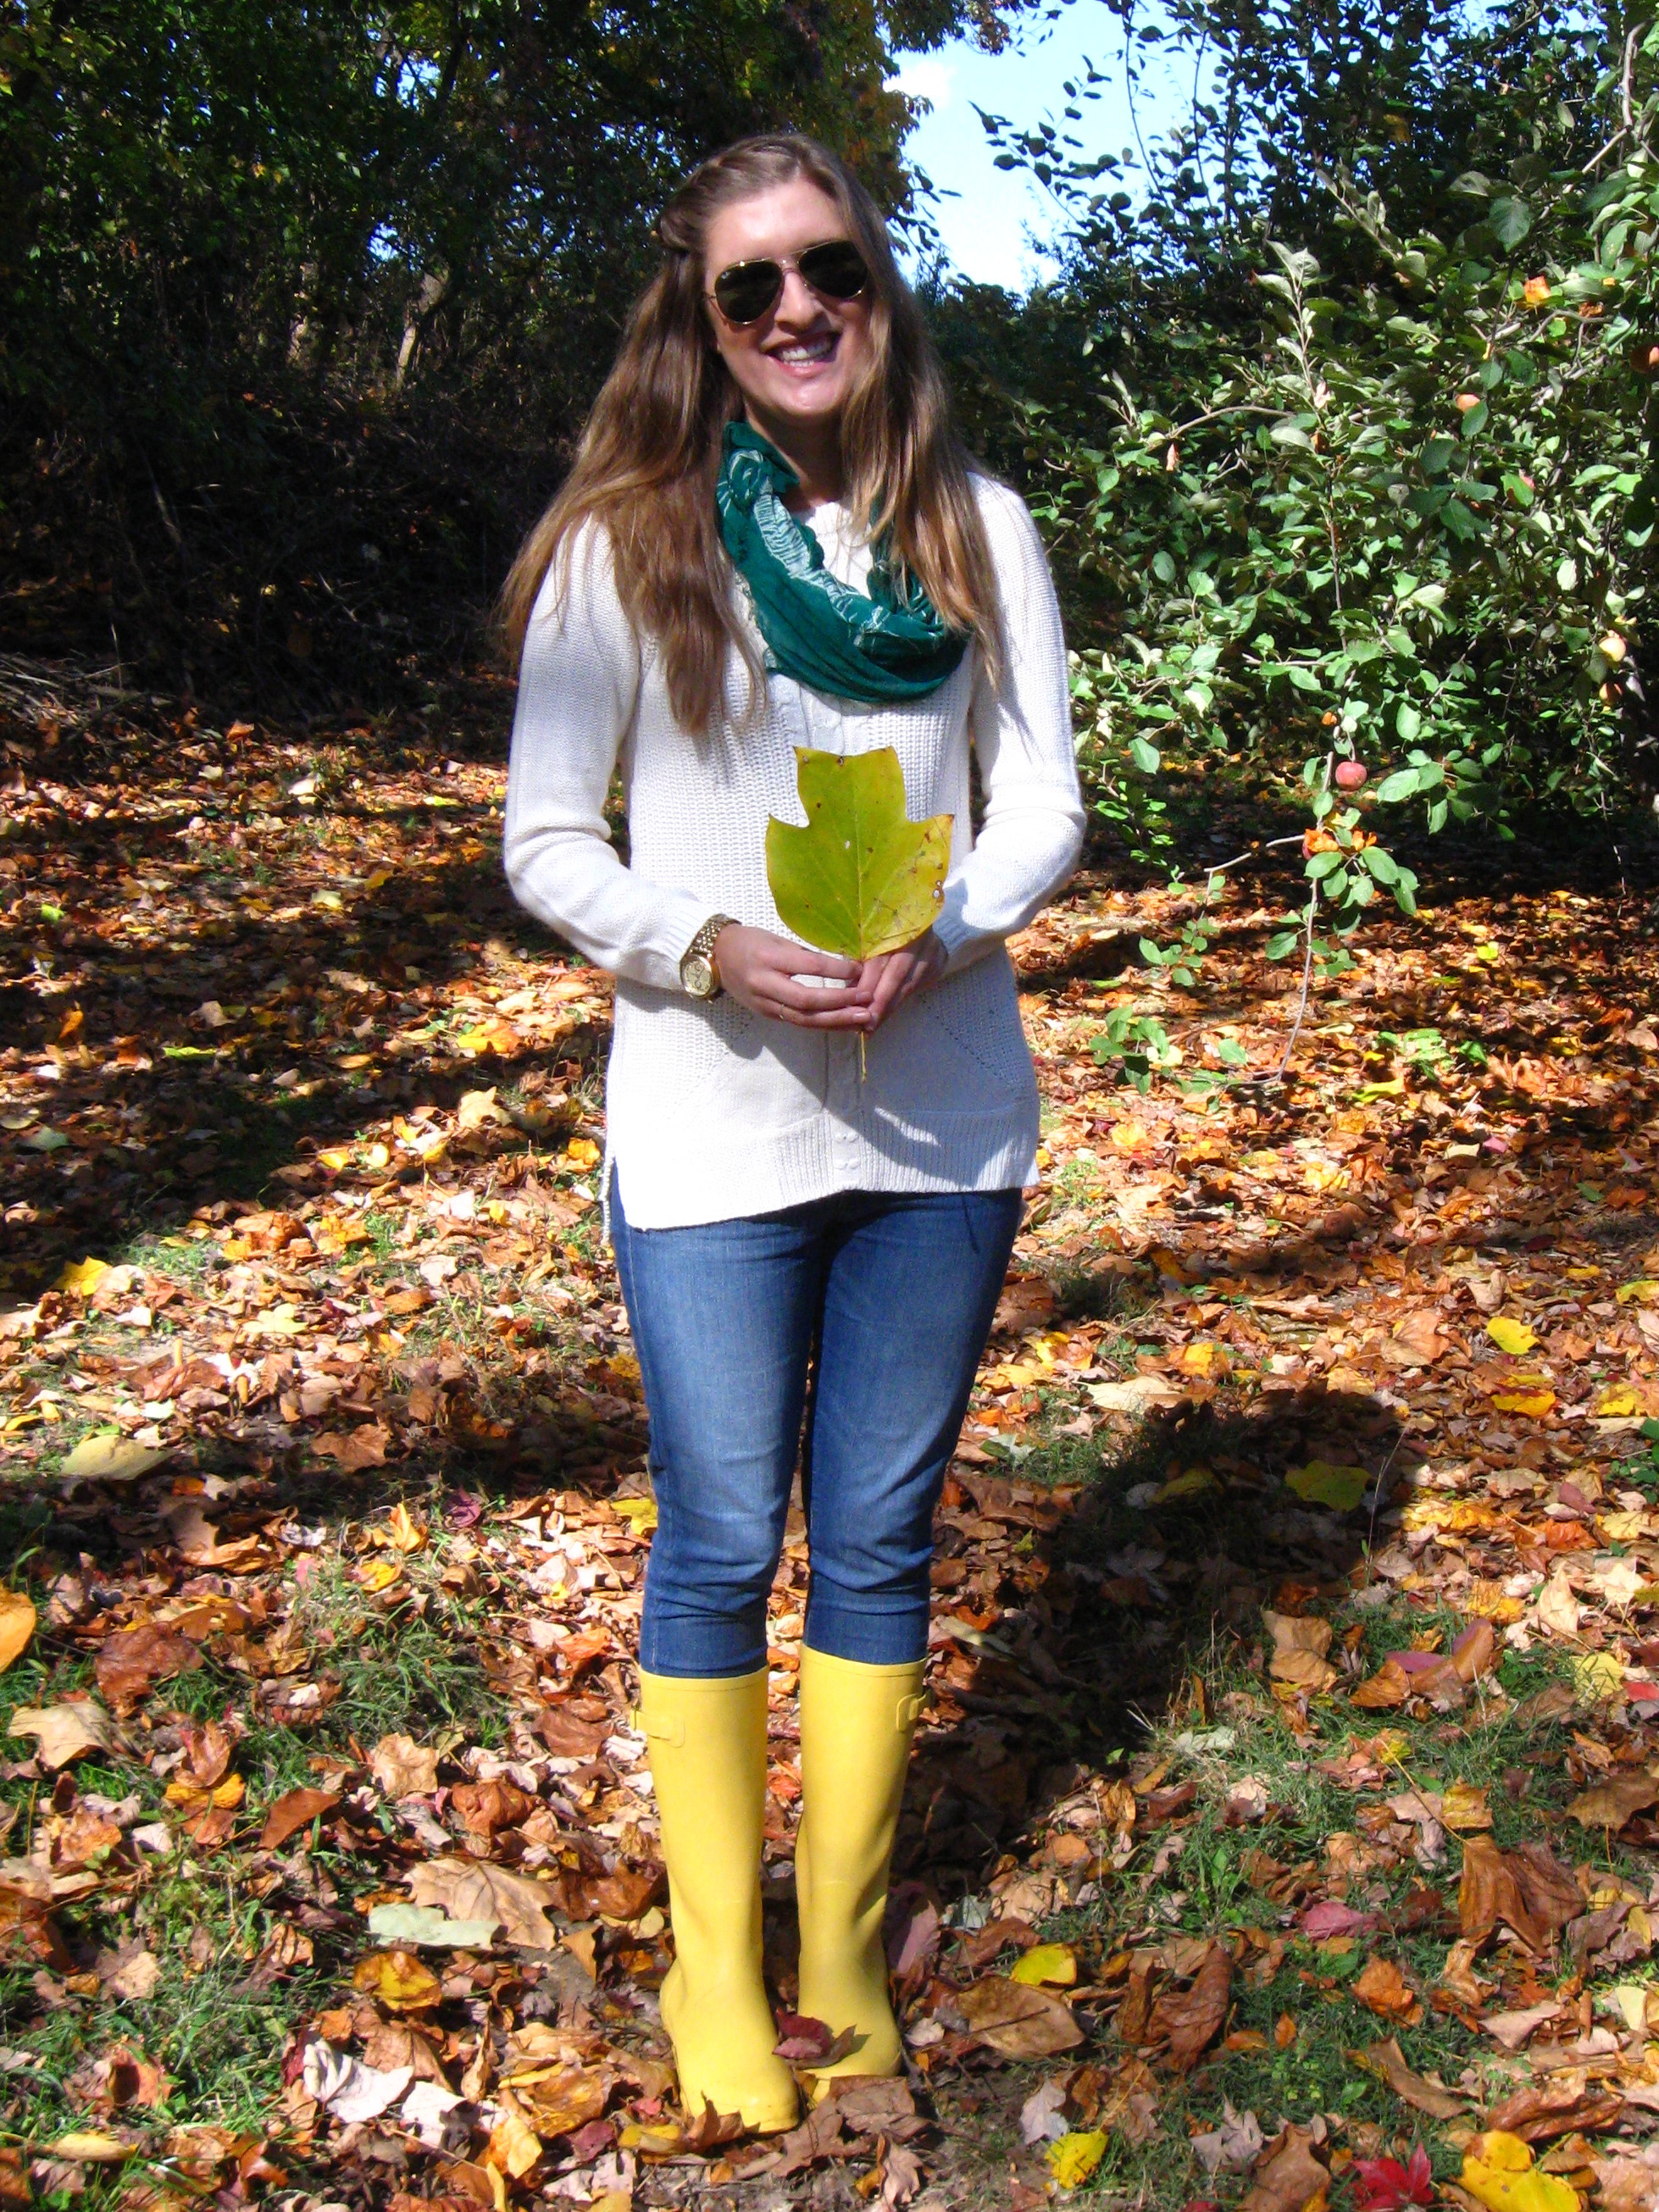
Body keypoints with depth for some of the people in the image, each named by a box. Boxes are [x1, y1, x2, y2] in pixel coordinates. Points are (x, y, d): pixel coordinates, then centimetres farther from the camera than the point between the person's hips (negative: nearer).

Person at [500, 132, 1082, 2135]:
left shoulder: (975, 526, 5)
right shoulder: (622, 541, -2)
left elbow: (1046, 799, 5)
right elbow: (544, 839, -2)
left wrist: (942, 934, -15)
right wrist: (712, 949, -20)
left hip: (943, 1114, 3)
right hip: (711, 1126, -2)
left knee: (881, 1538, 12)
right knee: (721, 1548, 5)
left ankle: (845, 1943, 31)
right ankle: (714, 1967, 25)